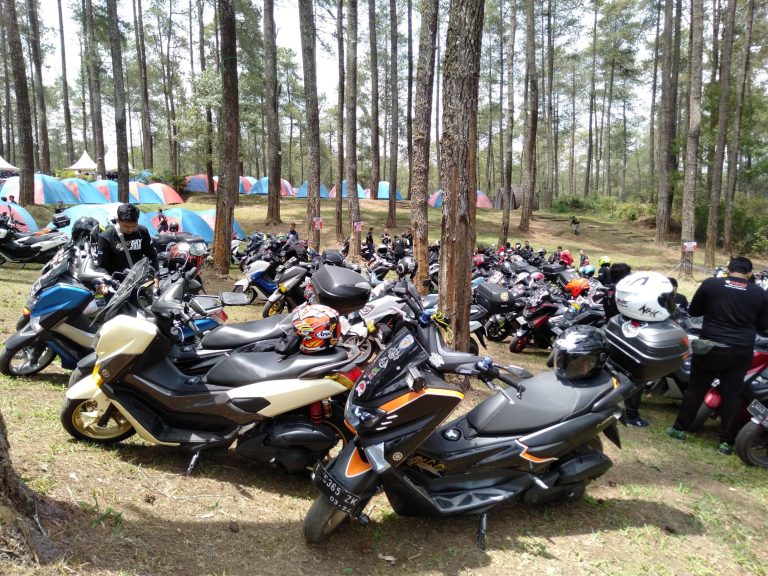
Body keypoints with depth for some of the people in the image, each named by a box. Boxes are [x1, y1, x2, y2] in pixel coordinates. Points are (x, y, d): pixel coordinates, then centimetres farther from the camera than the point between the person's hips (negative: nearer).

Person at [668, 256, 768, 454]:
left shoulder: (710, 284, -5)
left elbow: (693, 311, 5)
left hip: (710, 347, -1)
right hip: (741, 352, 1)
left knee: (696, 388, 11)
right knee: (732, 394, 8)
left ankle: (680, 428, 19)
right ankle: (726, 442, 13)